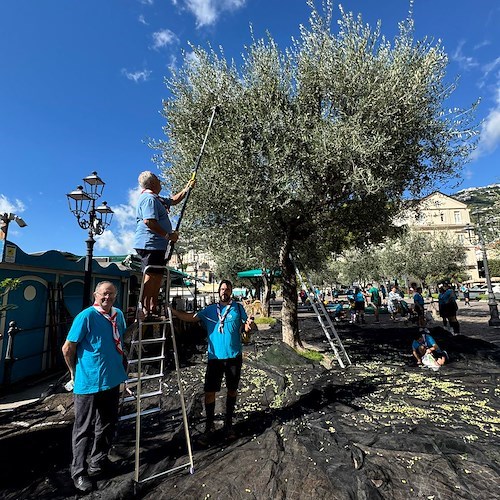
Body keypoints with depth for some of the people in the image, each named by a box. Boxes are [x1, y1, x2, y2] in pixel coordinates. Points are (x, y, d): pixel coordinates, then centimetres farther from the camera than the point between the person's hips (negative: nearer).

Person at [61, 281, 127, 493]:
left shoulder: (118, 315, 2)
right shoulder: (86, 316, -17)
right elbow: (67, 348, -12)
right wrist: (75, 372, -1)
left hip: (112, 380, 7)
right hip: (88, 383, -6)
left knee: (107, 424, 20)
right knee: (84, 429, 8)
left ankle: (98, 462, 39)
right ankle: (79, 471, 27)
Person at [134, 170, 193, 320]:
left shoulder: (157, 199, 23)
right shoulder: (149, 198, -10)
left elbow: (174, 200, 39)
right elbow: (149, 222, -22)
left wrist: (187, 188, 36)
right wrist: (168, 235, -17)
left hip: (157, 246, 11)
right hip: (149, 244, -11)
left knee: (158, 276, 11)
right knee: (151, 277, -12)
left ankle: (153, 309, 18)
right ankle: (145, 312, -9)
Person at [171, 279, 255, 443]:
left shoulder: (238, 307, 2)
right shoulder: (210, 309, 5)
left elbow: (246, 328, -2)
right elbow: (190, 317, -4)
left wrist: (249, 324, -26)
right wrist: (171, 310, -17)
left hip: (234, 356, 0)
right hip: (215, 357, 0)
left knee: (232, 390, 13)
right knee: (209, 391, 1)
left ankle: (228, 423, 33)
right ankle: (209, 426, 22)